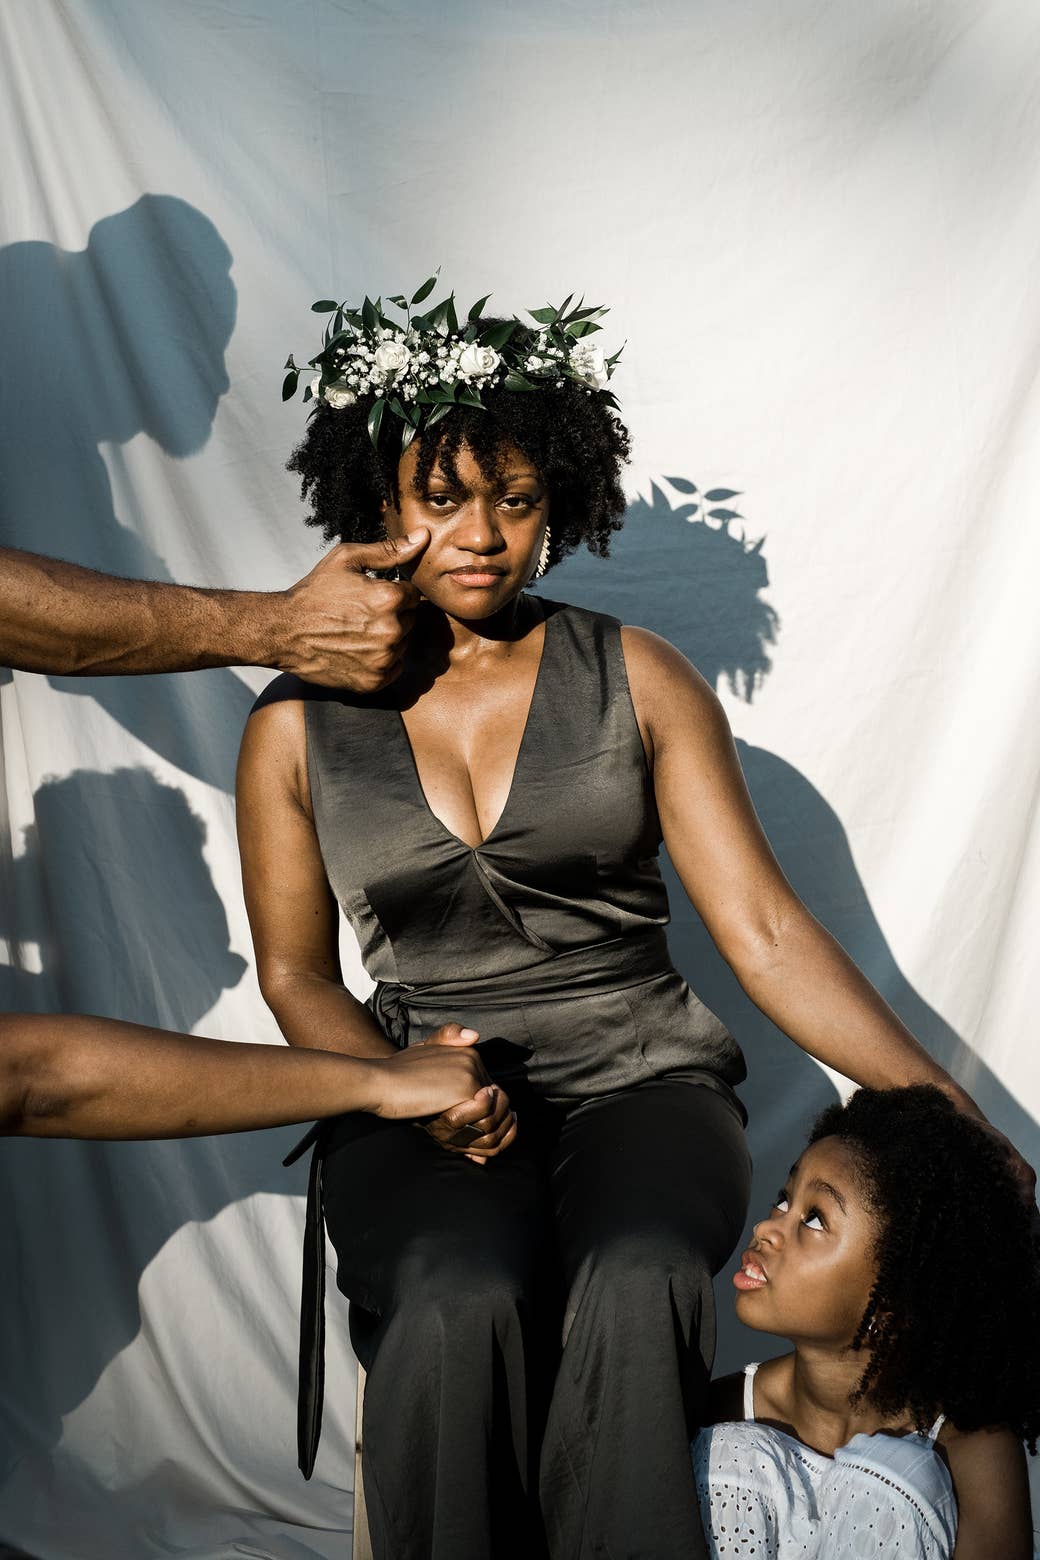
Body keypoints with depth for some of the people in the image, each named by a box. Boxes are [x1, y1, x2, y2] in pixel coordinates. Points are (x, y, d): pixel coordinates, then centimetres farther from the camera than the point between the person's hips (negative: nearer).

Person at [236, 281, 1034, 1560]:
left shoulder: (637, 678, 4)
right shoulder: (298, 724, 6)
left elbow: (763, 929, -2)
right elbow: (296, 975, 11)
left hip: (640, 1076, 0)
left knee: (633, 1287, -33)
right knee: (460, 1309, -32)